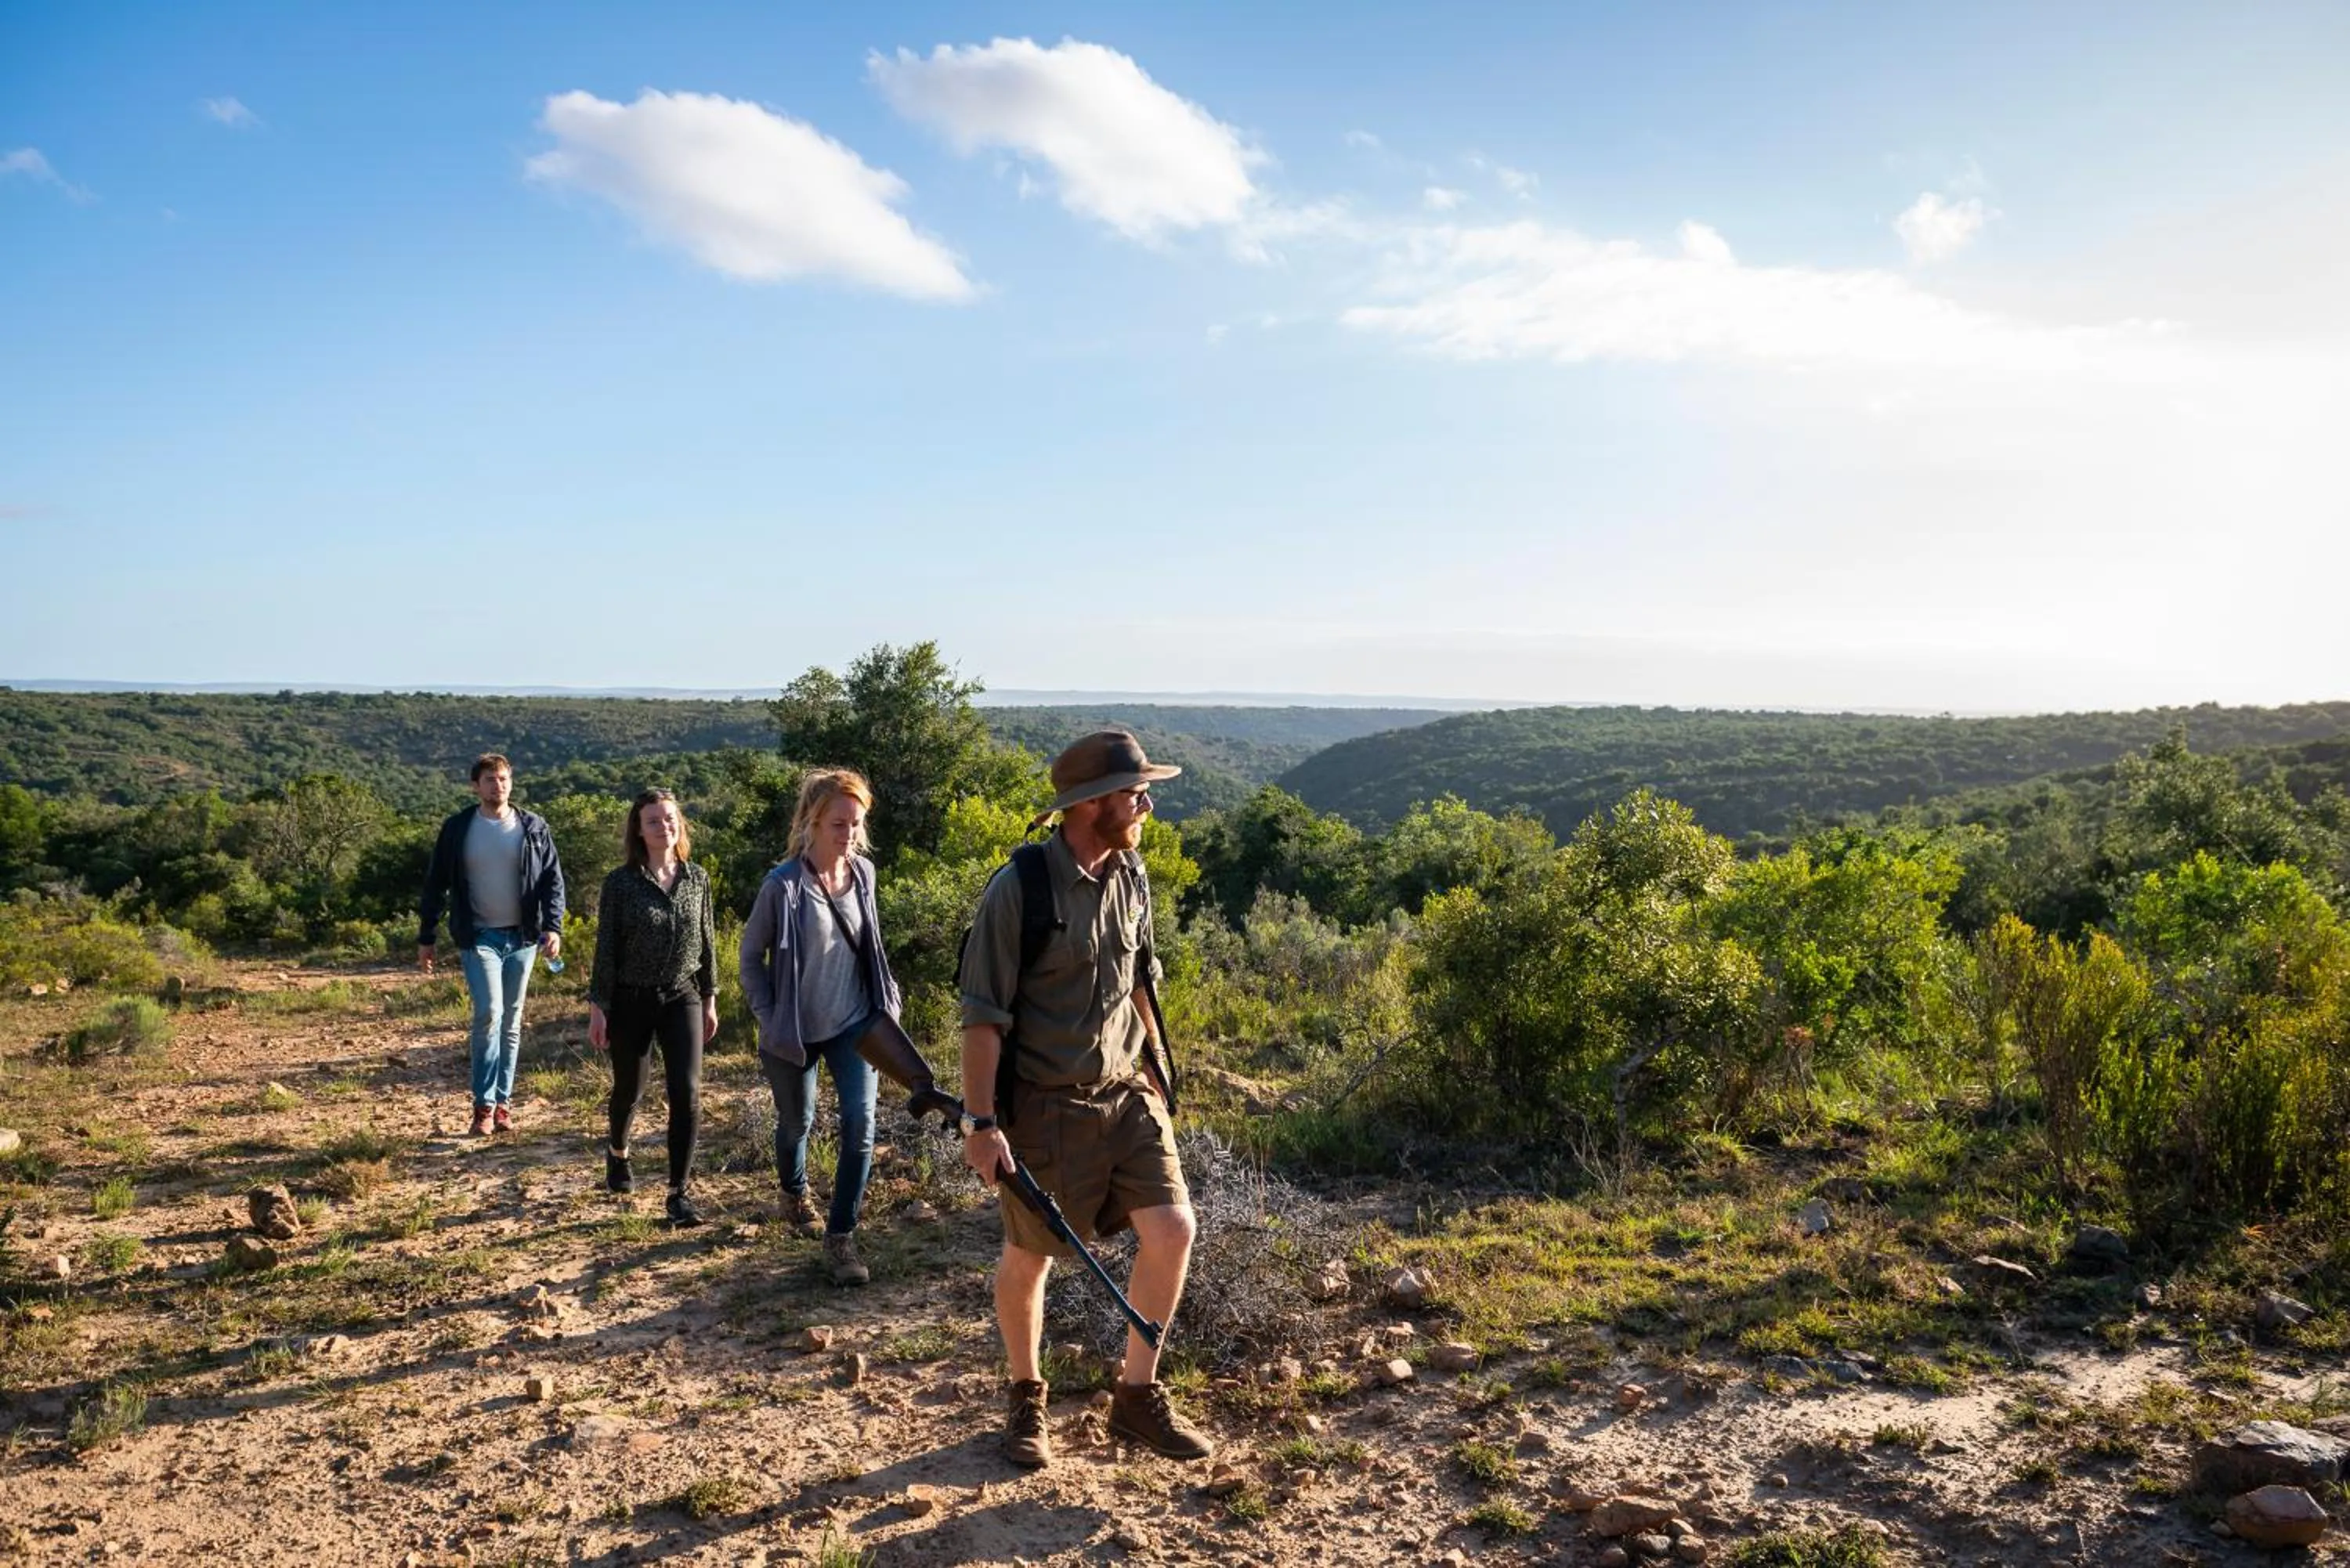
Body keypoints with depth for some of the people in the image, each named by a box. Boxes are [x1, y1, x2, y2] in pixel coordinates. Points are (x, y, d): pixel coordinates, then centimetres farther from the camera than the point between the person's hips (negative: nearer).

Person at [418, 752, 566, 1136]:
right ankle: (484, 1104, -5)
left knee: (511, 1021, 8)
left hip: (522, 937, 2)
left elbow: (553, 879, 3)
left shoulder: (533, 828, 3)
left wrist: (553, 927, -10)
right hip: (478, 937, -2)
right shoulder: (457, 829, 1)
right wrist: (425, 938, 7)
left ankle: (504, 1101, 17)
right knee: (489, 1013, -15)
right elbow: (436, 885, 7)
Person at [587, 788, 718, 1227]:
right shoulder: (621, 882, -8)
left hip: (682, 997, 2)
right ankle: (618, 1153, 48)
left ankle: (679, 1193, -2)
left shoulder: (697, 878, 1)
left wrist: (710, 999, 9)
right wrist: (597, 1007, -6)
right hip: (631, 1000, -1)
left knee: (687, 1093, -10)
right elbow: (606, 948, -5)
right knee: (629, 1088, 16)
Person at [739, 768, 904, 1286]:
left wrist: (886, 997, 7)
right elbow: (751, 956, -8)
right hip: (795, 1032, -2)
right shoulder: (783, 885, -19)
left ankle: (840, 1237, 1)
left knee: (860, 1123, -10)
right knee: (796, 1122, 18)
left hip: (854, 1024, 3)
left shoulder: (864, 873, -6)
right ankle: (795, 1193, 49)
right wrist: (770, 1019, -11)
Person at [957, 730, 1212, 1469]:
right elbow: (983, 1015, -15)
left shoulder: (1132, 878, 3)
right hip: (1046, 1105, -5)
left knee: (1172, 1229, -3)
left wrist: (1151, 1072, 17)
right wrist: (982, 1122, -17)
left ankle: (1136, 1396, 17)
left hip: (1126, 1094, 5)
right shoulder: (1018, 890, -16)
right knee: (1027, 1260, 9)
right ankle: (1027, 1399, 34)